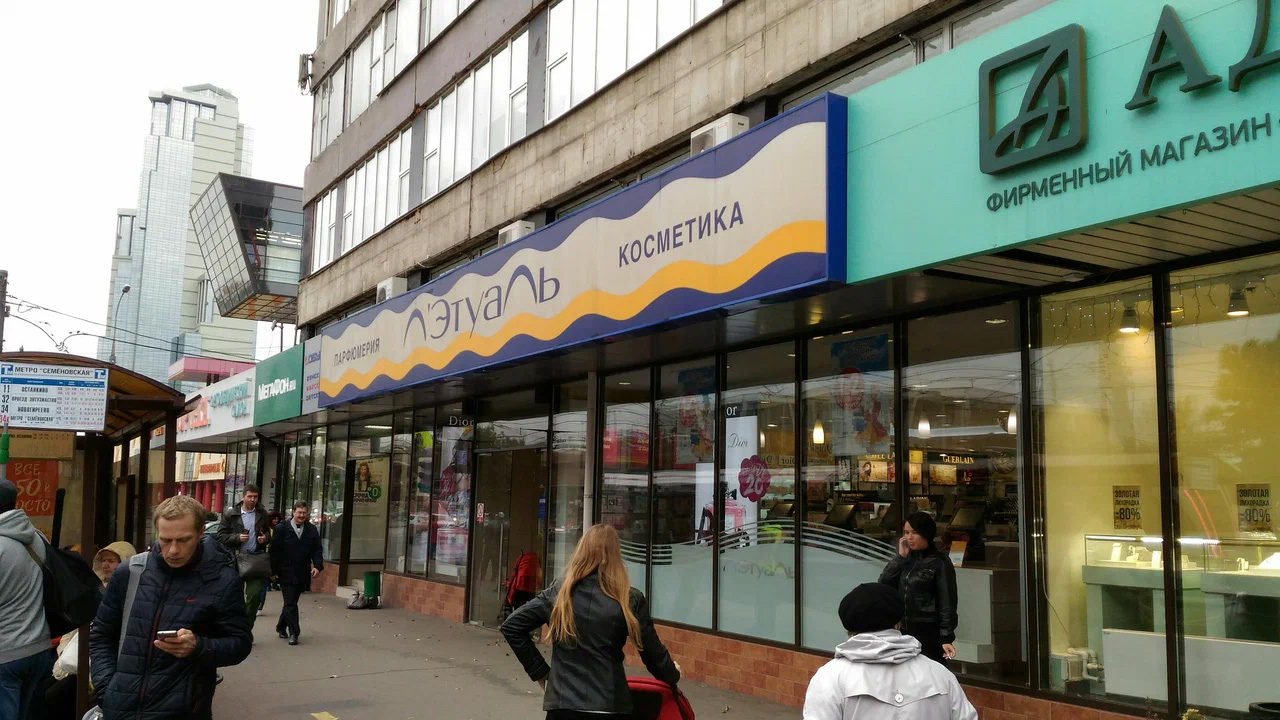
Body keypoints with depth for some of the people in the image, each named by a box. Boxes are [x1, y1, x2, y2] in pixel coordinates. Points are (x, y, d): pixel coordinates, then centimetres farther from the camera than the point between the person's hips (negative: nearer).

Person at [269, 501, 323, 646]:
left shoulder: (312, 530, 5)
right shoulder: (282, 529, -3)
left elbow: (317, 550, 6)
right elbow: (274, 551, -2)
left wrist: (317, 565, -10)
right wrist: (274, 570, -5)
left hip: (302, 574, 4)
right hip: (286, 573, -4)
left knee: (290, 602, 14)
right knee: (290, 603, -6)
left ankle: (281, 627, 32)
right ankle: (294, 633, -2)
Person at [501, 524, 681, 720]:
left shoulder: (559, 591, 0)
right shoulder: (630, 599, -5)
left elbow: (511, 626, 3)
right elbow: (653, 654, 2)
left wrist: (540, 671, 8)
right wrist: (672, 675, 24)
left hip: (562, 704, 2)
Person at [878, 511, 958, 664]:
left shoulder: (940, 563, -7)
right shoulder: (907, 560, 10)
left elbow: (947, 603, -9)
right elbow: (883, 584, 2)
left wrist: (947, 638, -14)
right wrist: (900, 557, -4)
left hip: (930, 633, -6)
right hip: (905, 632, 6)